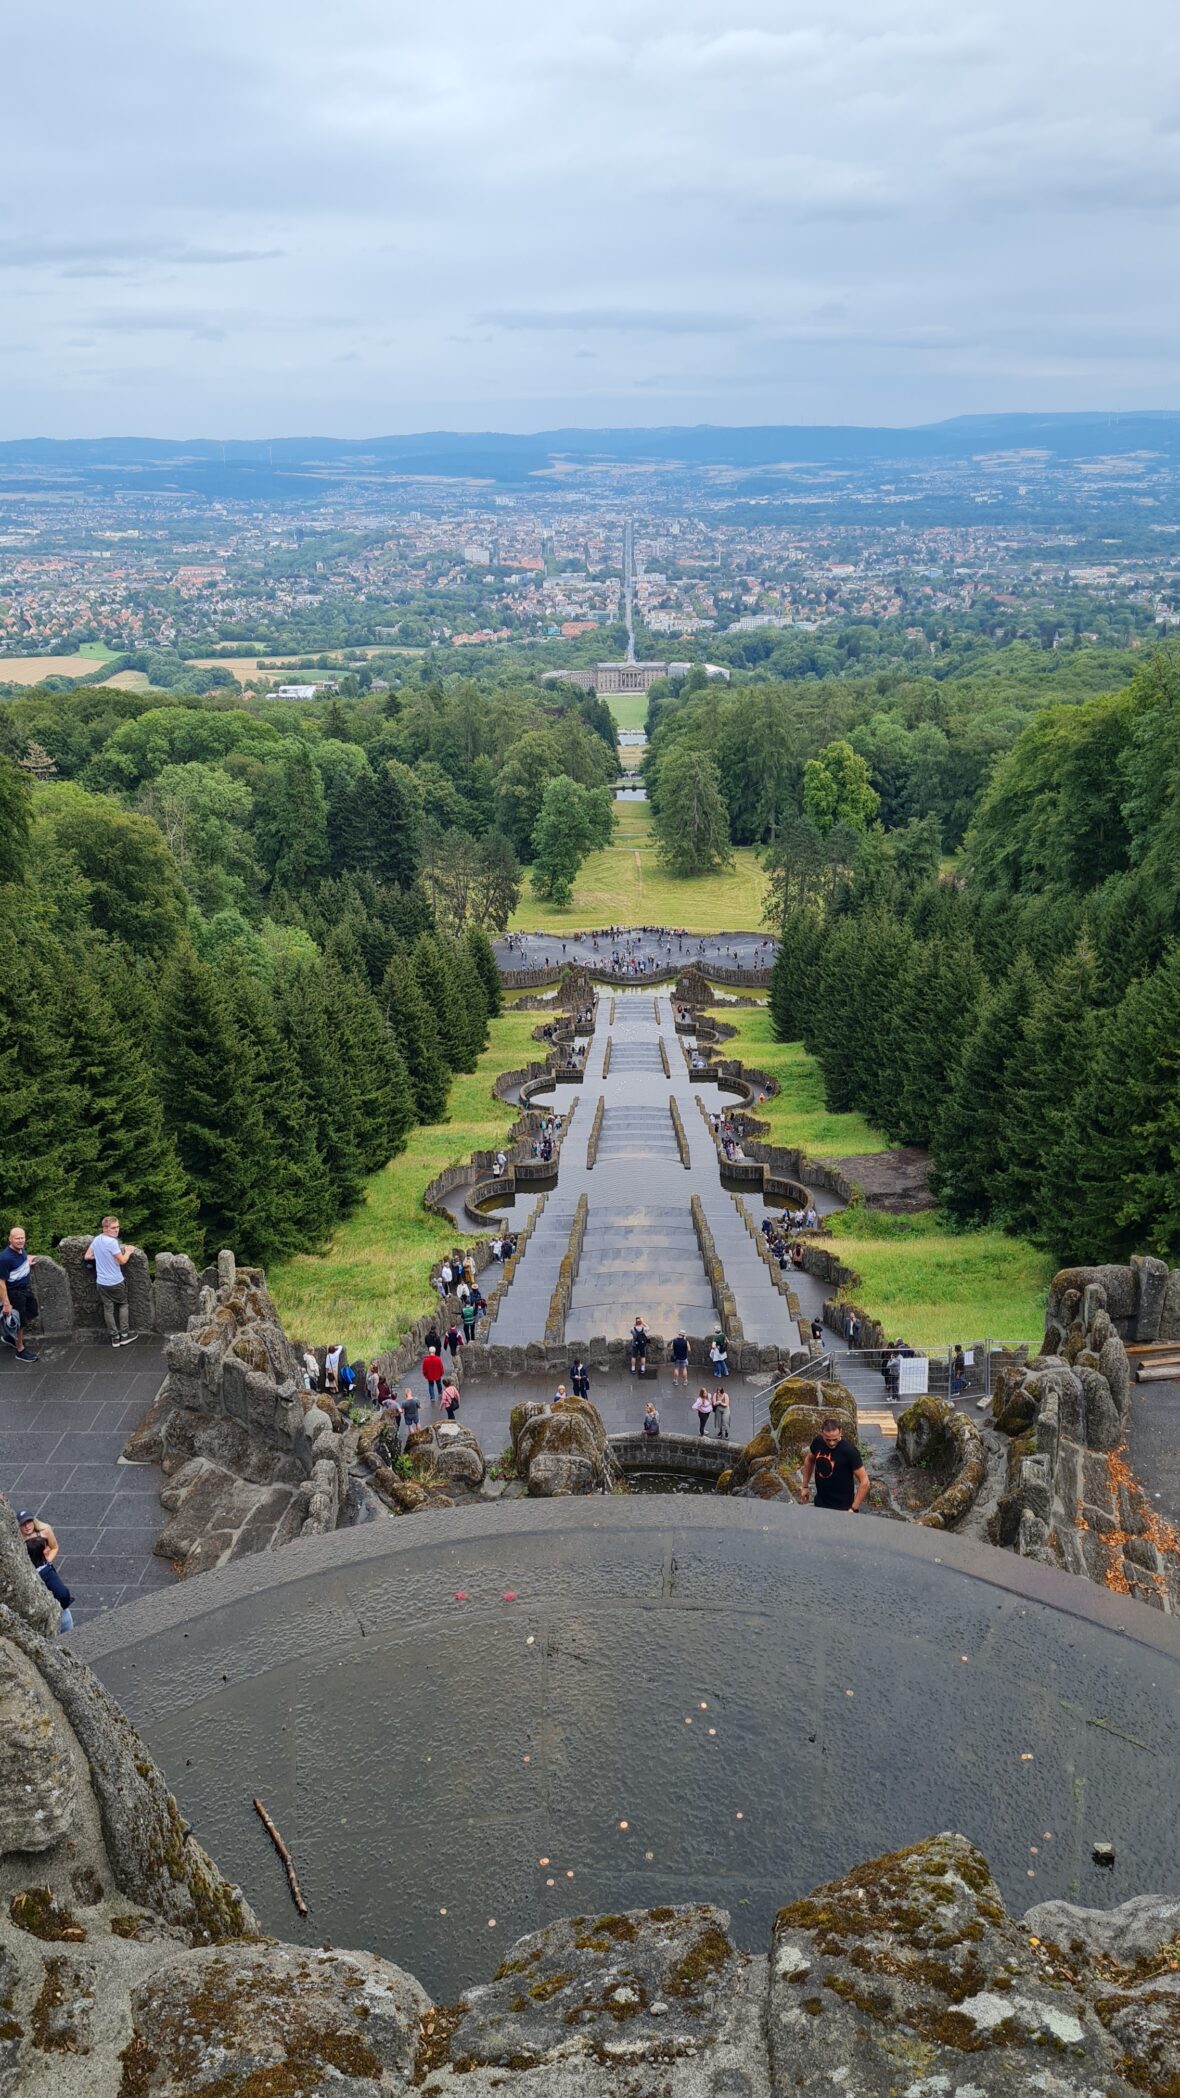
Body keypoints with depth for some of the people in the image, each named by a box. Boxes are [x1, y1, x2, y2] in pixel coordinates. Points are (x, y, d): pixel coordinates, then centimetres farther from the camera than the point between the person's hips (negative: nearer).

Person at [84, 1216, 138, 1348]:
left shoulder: (96, 1239, 1)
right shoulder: (112, 1242, -22)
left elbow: (88, 1256, 10)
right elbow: (122, 1261, -18)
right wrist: (128, 1251, 0)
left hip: (102, 1282, 5)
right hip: (115, 1281, -5)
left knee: (108, 1309, 10)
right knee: (123, 1305, 14)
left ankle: (115, 1337, 15)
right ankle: (124, 1335, 15)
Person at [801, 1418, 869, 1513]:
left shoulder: (849, 1451, -25)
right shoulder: (818, 1442, -10)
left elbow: (864, 1482, -20)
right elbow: (809, 1460, 11)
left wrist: (853, 1509, -21)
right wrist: (805, 1486, 14)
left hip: (842, 1506, -5)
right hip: (820, 1502, 5)